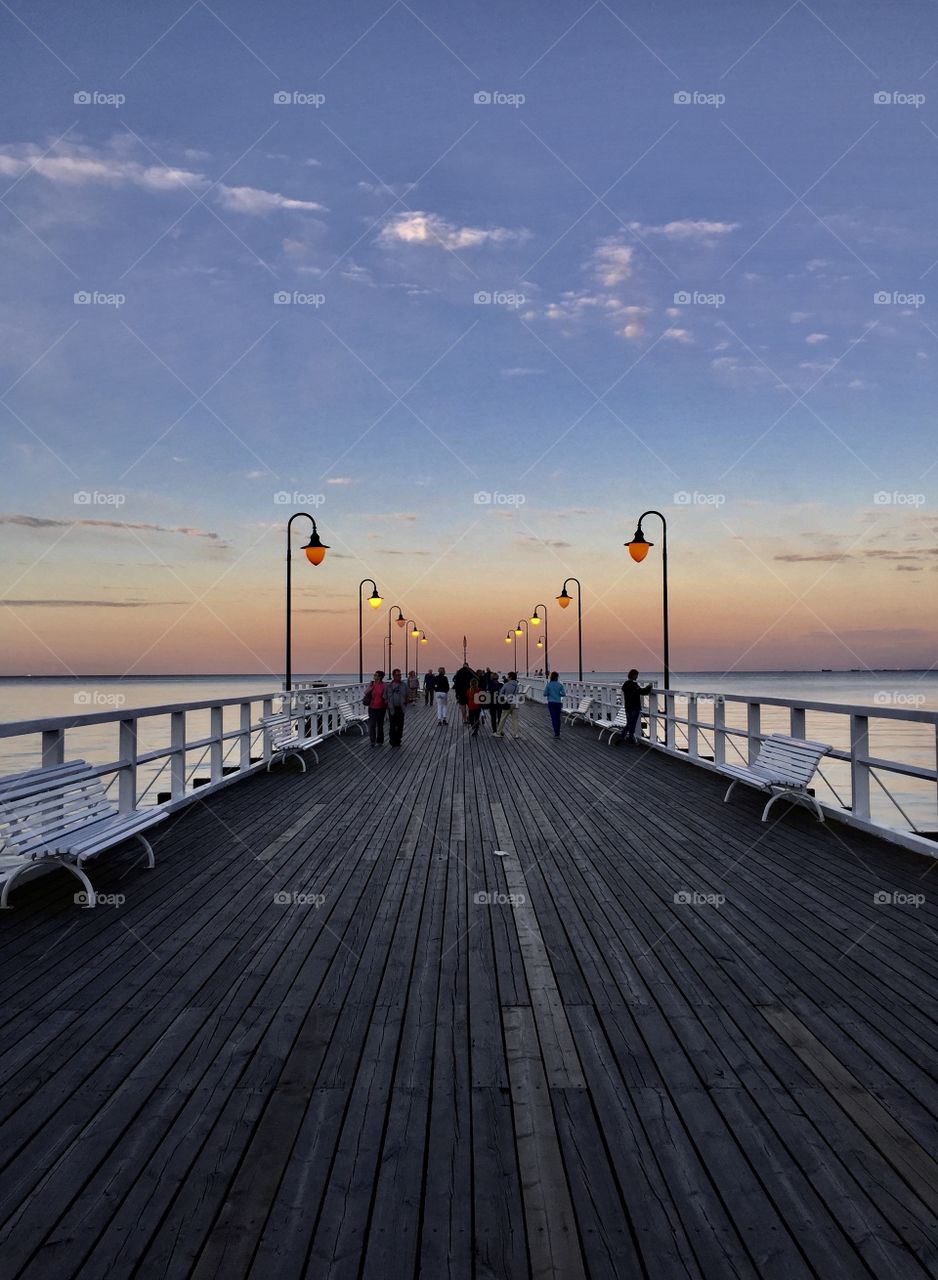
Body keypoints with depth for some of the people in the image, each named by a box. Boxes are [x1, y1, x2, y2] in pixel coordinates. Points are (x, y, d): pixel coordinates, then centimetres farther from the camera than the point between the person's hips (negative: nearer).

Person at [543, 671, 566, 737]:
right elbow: (564, 694, -6)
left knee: (553, 718, -1)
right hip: (558, 703, 2)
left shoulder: (548, 684, -7)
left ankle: (556, 733, -9)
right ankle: (558, 733, 21)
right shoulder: (560, 685, -4)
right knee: (558, 718, 14)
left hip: (551, 703, -2)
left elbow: (545, 694, -7)